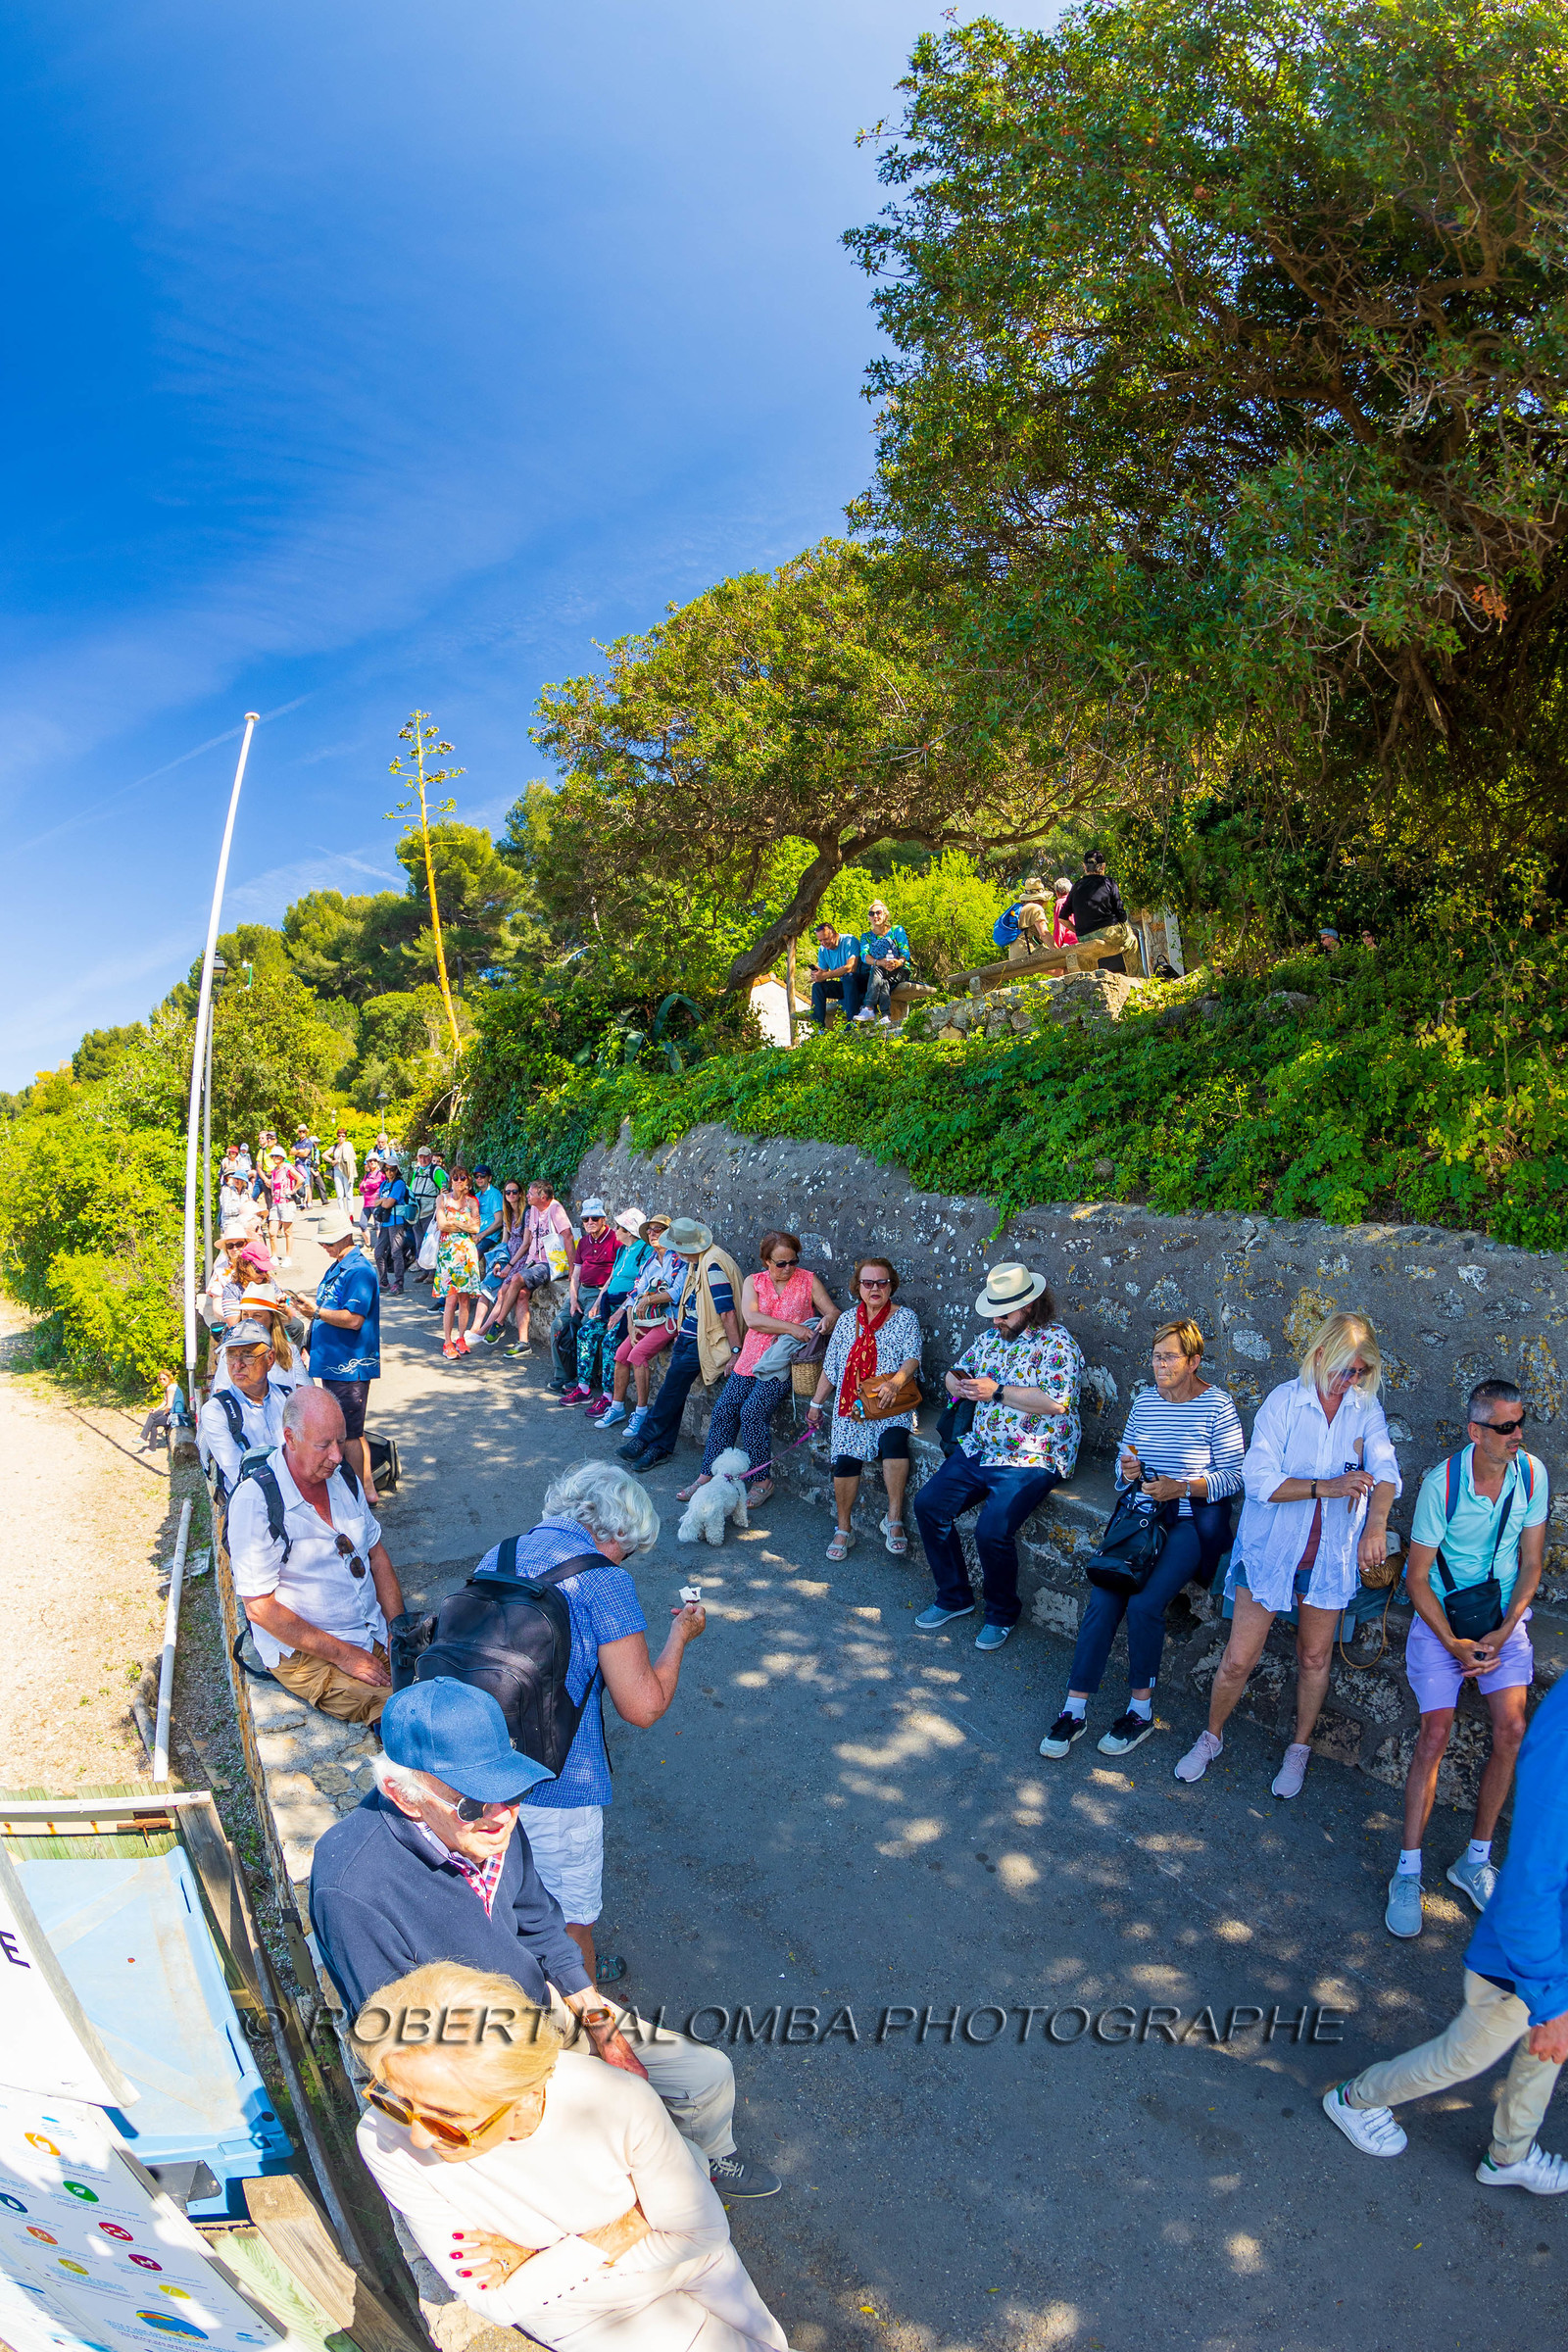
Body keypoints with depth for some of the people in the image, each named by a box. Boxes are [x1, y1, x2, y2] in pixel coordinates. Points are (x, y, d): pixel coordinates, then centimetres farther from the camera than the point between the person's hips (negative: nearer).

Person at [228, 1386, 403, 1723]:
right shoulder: (254, 1501, -15)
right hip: (304, 1653, -6)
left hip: (375, 1634, 7)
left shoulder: (342, 1477, 6)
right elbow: (259, 1607, -16)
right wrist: (343, 1655, -17)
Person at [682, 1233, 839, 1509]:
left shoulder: (808, 1280, 6)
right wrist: (790, 1327, -21)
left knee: (752, 1411, -20)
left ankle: (761, 1481, -8)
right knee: (723, 1411, -7)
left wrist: (827, 1321, -21)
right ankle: (708, 1474, 5)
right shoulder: (753, 1282, 8)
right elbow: (751, 1318, -9)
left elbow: (834, 1312, 4)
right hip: (752, 1359, 4)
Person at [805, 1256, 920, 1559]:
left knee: (893, 1440, -33)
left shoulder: (906, 1318, 5)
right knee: (846, 1457, -19)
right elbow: (830, 1368, 19)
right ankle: (844, 1529, -4)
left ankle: (894, 1520, -22)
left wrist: (895, 1381, -28)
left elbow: (912, 1358, -9)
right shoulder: (846, 1321, 15)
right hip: (850, 1404, 3)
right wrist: (816, 1403, 17)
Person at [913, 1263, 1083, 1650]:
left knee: (992, 1531, -24)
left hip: (1030, 1459, -8)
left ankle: (1002, 1613, 3)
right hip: (979, 1449, 8)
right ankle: (954, 1596, 15)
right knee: (927, 1504, -3)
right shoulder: (992, 1337, 13)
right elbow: (954, 1373, 23)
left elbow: (1056, 1401, -23)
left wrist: (997, 1391, -21)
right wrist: (958, 1385, -3)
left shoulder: (1056, 1342, -11)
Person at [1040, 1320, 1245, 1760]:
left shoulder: (1217, 1406, -7)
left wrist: (1181, 1488, -20)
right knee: (1103, 1598, -15)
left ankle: (1141, 1708, -3)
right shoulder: (1145, 1401, 10)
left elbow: (1234, 1476, -7)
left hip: (1193, 1521, -4)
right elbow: (1124, 1463, 18)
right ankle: (1074, 1709, -9)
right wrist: (1126, 1471, -6)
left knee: (1144, 1602, -23)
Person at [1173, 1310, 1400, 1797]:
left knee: (1315, 1656, 14)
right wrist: (1324, 1487, -27)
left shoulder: (1366, 1410, -1)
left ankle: (1300, 1747, 38)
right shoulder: (1283, 1401, -11)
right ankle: (1212, 1735, 26)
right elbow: (1258, 1480, -16)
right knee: (1238, 1659, 0)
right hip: (1270, 1549, -2)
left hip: (1330, 1555, 2)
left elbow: (1384, 1471, -16)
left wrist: (1376, 1524, -34)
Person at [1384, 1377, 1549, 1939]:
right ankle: (1408, 1873, -1)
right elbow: (1416, 1578, -13)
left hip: (1503, 1616, 3)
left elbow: (1531, 1564, -1)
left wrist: (1502, 1634, -11)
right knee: (1435, 1735, -12)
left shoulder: (1532, 1474, -10)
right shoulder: (1442, 1483, -21)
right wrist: (1454, 1645, -17)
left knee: (1511, 1730, -10)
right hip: (1441, 1615, -3)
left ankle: (1475, 1861, 8)